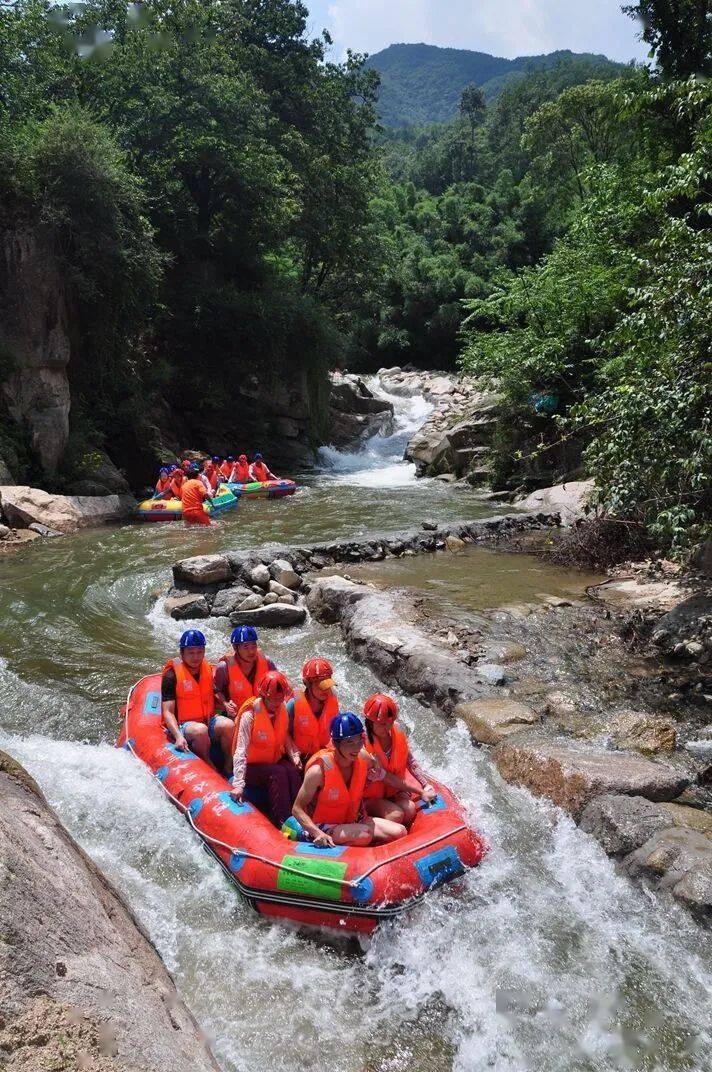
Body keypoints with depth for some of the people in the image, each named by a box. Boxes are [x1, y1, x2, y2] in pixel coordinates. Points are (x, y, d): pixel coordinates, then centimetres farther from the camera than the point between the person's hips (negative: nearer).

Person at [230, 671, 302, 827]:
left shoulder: (282, 710, -3)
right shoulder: (250, 714, -20)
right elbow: (240, 751, -24)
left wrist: (295, 755, -10)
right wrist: (238, 785, -30)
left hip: (276, 761, 5)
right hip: (252, 767, -5)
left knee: (293, 770, -26)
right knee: (278, 773, -32)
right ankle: (284, 822, -34)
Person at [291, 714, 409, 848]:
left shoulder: (363, 758, -9)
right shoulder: (319, 770, -25)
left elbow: (387, 778, 11)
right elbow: (297, 809, -22)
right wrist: (318, 833, -36)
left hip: (354, 821, 7)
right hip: (322, 826, -7)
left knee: (400, 832, -11)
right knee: (364, 835, -34)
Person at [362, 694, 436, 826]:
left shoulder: (398, 734, -5)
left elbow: (411, 762, 7)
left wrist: (425, 785, 6)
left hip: (394, 791, 5)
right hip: (370, 797, -5)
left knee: (409, 809, -22)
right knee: (396, 815, -26)